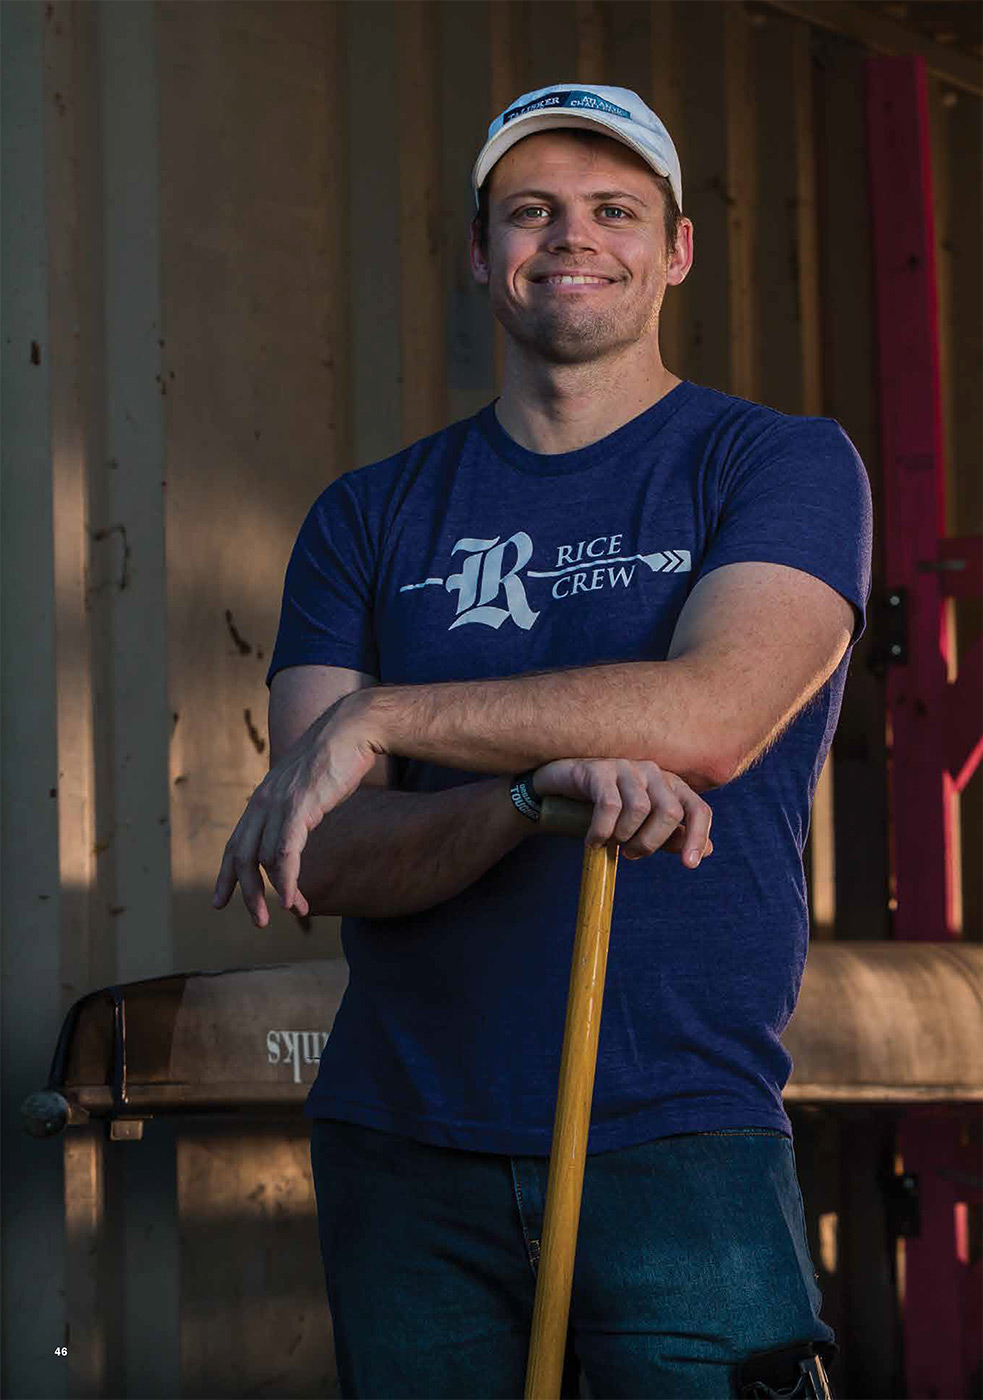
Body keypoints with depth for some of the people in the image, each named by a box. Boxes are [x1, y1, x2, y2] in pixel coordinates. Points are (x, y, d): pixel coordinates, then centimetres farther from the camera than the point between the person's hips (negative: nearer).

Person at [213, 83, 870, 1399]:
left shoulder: (783, 464, 4)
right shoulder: (370, 517, 11)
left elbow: (709, 715, -15)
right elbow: (323, 858, 0)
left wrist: (380, 717, -12)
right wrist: (537, 794, -20)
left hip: (680, 1142, -3)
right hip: (401, 1152, 3)